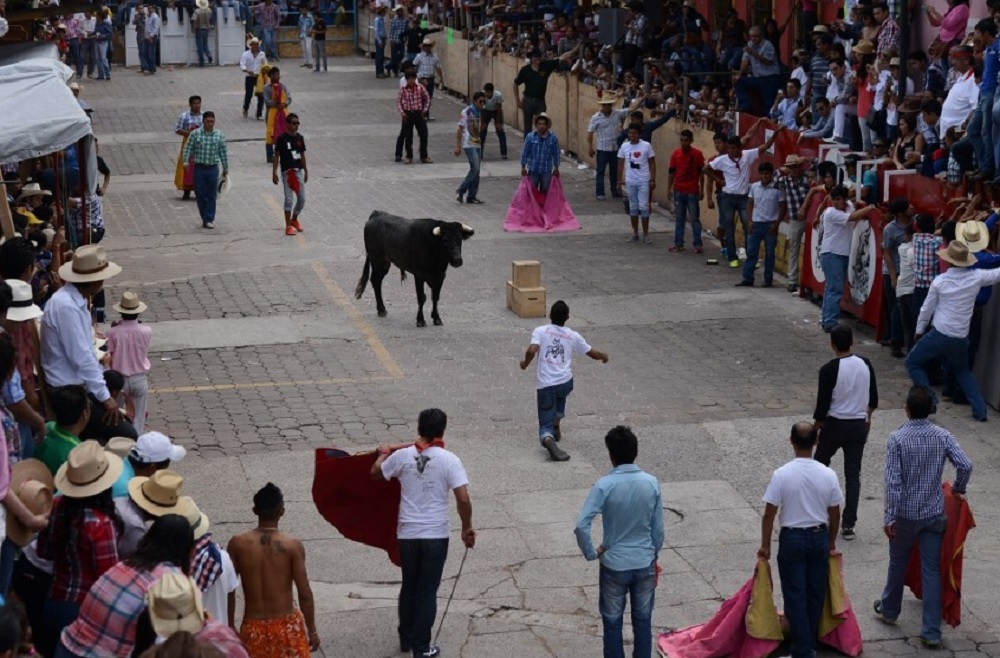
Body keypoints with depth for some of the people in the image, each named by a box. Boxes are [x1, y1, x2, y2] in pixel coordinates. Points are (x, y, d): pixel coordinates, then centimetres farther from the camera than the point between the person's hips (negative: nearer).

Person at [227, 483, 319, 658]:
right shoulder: (292, 546, -13)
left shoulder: (237, 544, -9)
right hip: (286, 626, -1)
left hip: (253, 627, 2)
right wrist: (312, 630, 0)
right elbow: (305, 594, -12)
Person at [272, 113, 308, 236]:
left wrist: (306, 171, 17)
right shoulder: (282, 139, -7)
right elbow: (277, 156, -4)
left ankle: (294, 220, 28)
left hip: (299, 171, 5)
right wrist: (274, 173, -7)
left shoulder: (300, 138, 7)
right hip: (287, 171, -5)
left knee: (302, 199, 7)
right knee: (289, 199, -5)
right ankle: (288, 226, 2)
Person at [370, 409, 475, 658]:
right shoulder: (449, 460, -10)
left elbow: (376, 474, 16)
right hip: (436, 535, -2)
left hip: (407, 533, 3)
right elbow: (463, 499, -15)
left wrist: (383, 454, 36)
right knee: (427, 591, 7)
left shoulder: (402, 456, -3)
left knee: (409, 587, 20)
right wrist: (467, 528, -1)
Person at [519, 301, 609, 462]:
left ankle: (548, 438, -31)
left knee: (546, 424, 2)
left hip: (545, 385, -2)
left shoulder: (540, 331, 0)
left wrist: (525, 364, 6)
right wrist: (604, 356, 41)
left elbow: (531, 351, -15)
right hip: (566, 382, 2)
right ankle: (556, 426, 35)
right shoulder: (573, 336, 8)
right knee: (560, 394, 41)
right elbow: (592, 353, 19)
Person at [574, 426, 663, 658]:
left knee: (612, 622, 13)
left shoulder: (604, 485, -18)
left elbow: (581, 525, -26)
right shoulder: (651, 483, -8)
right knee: (643, 621, 16)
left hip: (614, 565, -3)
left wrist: (591, 553, -10)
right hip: (645, 564, 3)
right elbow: (658, 529, 0)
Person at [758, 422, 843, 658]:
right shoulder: (828, 475, -8)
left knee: (795, 595, 2)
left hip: (792, 538, -3)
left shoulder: (782, 475, -16)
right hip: (819, 537, 3)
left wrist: (765, 545, 0)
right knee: (816, 593, 16)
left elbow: (769, 514, -12)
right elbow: (834, 514, 1)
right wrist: (831, 542, 17)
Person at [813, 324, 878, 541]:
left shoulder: (829, 369, -18)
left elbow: (822, 405, -15)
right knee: (853, 473, 8)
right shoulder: (866, 365, -3)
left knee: (820, 466, 19)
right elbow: (873, 399, 8)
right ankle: (849, 525, 7)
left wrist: (816, 428, -1)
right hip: (859, 425, 4)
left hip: (835, 425, -4)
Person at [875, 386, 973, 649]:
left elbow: (893, 481, -17)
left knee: (898, 563, 20)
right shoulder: (943, 436, -6)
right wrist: (958, 490, 8)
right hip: (934, 513, 2)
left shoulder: (897, 438, -14)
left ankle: (889, 610, 40)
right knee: (931, 570, 5)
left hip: (906, 514, -2)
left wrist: (890, 516, -13)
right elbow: (965, 465, -13)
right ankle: (931, 631, 4)